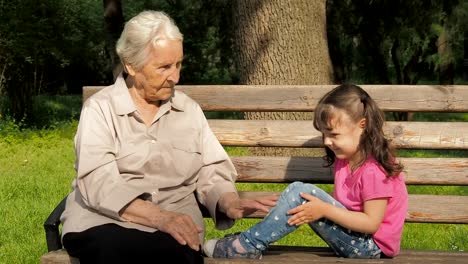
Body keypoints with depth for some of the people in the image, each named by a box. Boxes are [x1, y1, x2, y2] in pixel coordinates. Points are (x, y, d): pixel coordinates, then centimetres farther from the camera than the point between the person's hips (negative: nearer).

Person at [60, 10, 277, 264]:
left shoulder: (189, 109, 14)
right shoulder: (100, 108, 0)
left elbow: (210, 173, 10)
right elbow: (99, 184, -13)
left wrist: (230, 202, -14)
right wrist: (159, 217, -27)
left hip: (173, 223, 2)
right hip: (106, 220, -2)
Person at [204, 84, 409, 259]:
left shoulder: (374, 170, -20)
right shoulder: (344, 159, 8)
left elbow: (372, 223, -22)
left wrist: (324, 210, -25)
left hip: (370, 247, -9)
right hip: (352, 235, 9)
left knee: (303, 194, -21)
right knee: (297, 191, 1)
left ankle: (248, 246, -13)